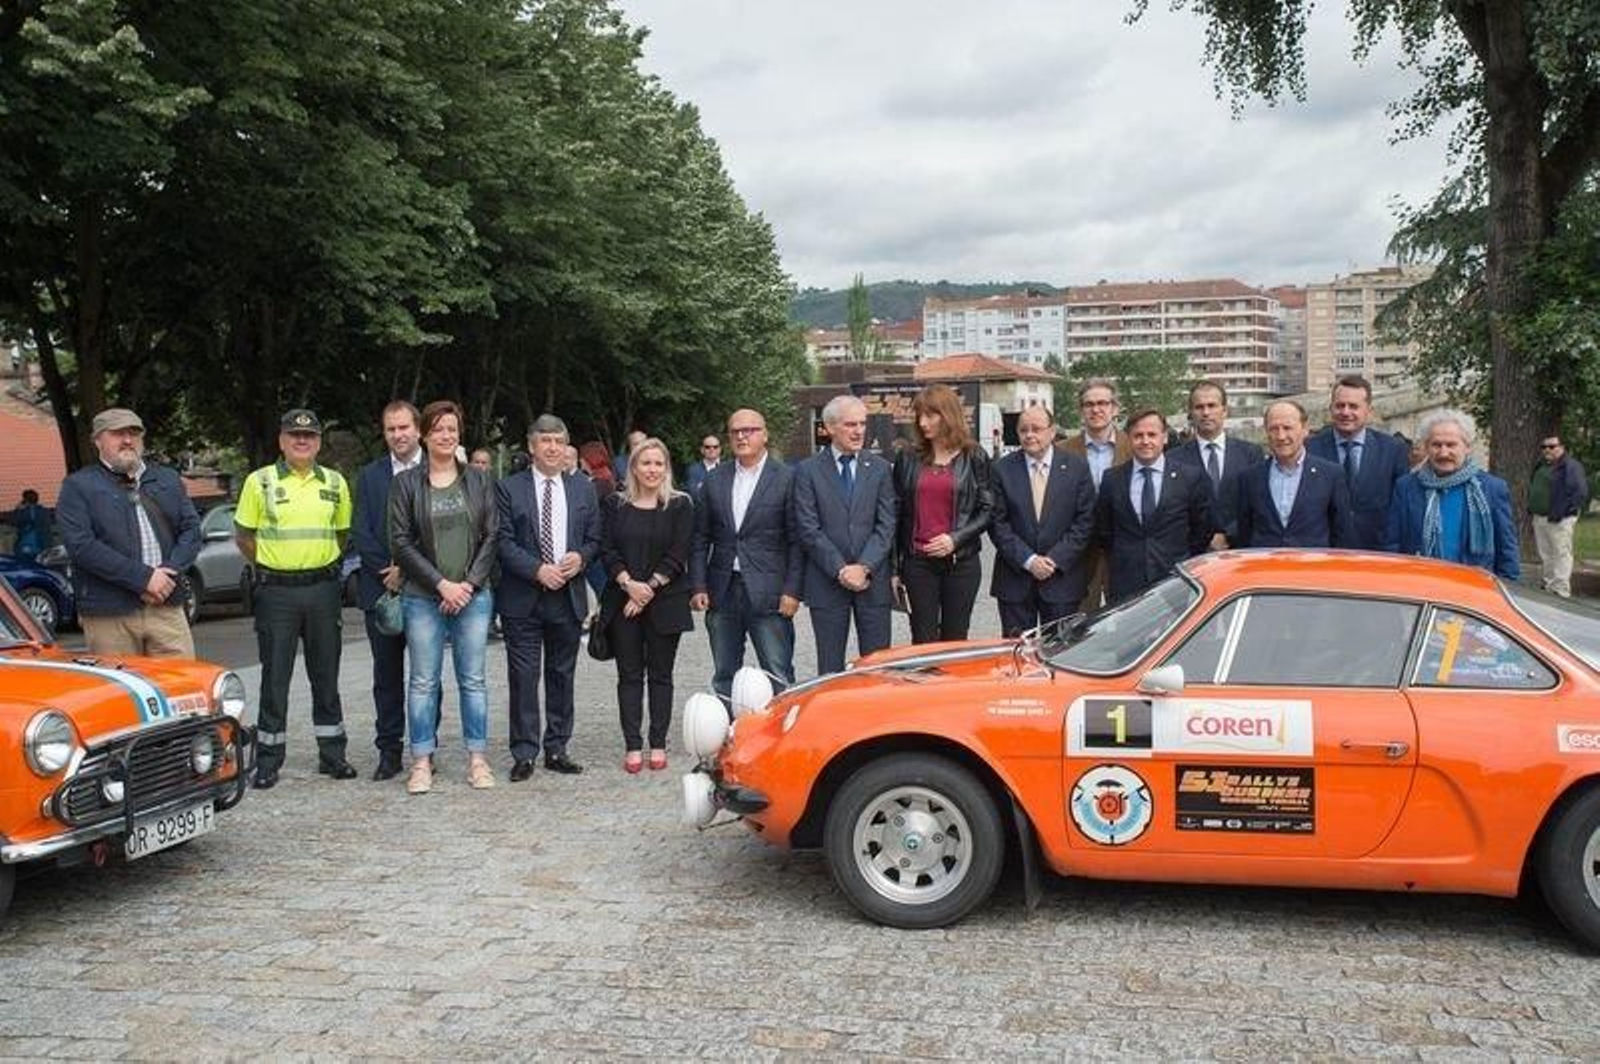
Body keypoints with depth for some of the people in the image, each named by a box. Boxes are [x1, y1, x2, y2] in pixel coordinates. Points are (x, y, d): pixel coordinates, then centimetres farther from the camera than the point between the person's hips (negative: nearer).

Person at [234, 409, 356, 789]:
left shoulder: (335, 483, 8)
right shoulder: (260, 482, 0)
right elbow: (243, 535, 4)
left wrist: (323, 564, 7)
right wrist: (269, 566, 1)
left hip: (323, 588, 3)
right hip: (276, 590, -2)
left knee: (326, 674, 9)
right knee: (275, 675, 1)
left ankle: (332, 753, 18)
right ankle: (268, 760, 10)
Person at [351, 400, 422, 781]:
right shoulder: (369, 475, 10)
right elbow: (360, 531, 4)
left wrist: (407, 570, -10)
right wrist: (387, 569, -8)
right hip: (381, 588, 2)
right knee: (387, 674, 7)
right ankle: (389, 751, 13)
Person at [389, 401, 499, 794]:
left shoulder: (479, 481, 7)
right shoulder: (406, 483, 2)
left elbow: (491, 537, 4)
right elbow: (401, 541, -3)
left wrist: (468, 584, -7)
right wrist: (442, 584, -10)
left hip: (473, 595, 1)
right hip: (423, 597, -1)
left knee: (473, 679, 6)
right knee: (423, 681, 3)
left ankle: (477, 758, 13)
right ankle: (421, 761, 11)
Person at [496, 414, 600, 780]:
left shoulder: (583, 489, 11)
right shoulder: (508, 489, 0)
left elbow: (594, 539, 12)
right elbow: (503, 541, -6)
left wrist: (580, 557, -9)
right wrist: (538, 570, -16)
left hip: (568, 597, 3)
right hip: (522, 598, -3)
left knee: (562, 675, 9)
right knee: (523, 677, -1)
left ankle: (557, 750, 18)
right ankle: (524, 753, 7)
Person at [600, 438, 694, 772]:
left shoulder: (680, 505, 1)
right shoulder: (615, 504, 7)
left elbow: (677, 555, -5)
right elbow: (607, 549, 1)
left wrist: (649, 587, -12)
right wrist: (628, 584, -13)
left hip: (665, 602, -1)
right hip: (623, 602, 2)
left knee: (660, 674, 4)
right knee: (629, 675, 3)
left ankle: (658, 745, 10)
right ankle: (632, 747, 6)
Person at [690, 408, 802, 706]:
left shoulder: (786, 478, -2)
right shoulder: (714, 480, 10)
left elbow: (796, 541, -4)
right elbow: (700, 538, 11)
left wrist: (792, 591, -10)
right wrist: (698, 587, 3)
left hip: (768, 593, -4)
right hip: (722, 592, 4)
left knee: (778, 678, -4)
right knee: (724, 678, 11)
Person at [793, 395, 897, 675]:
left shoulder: (879, 468, 8)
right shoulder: (807, 471, 1)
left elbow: (886, 525, 1)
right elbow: (808, 529, -5)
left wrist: (864, 567, -11)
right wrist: (840, 570, -12)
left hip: (872, 581, 2)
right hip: (827, 583, -1)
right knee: (830, 668, 5)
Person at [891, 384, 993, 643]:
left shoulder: (974, 457, 2)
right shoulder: (908, 459, 6)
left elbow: (987, 509, 0)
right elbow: (897, 513, 7)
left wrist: (956, 538, -15)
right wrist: (894, 567, 4)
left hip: (961, 561, -1)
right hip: (918, 561, 1)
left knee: (955, 639, 5)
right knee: (923, 641, 2)